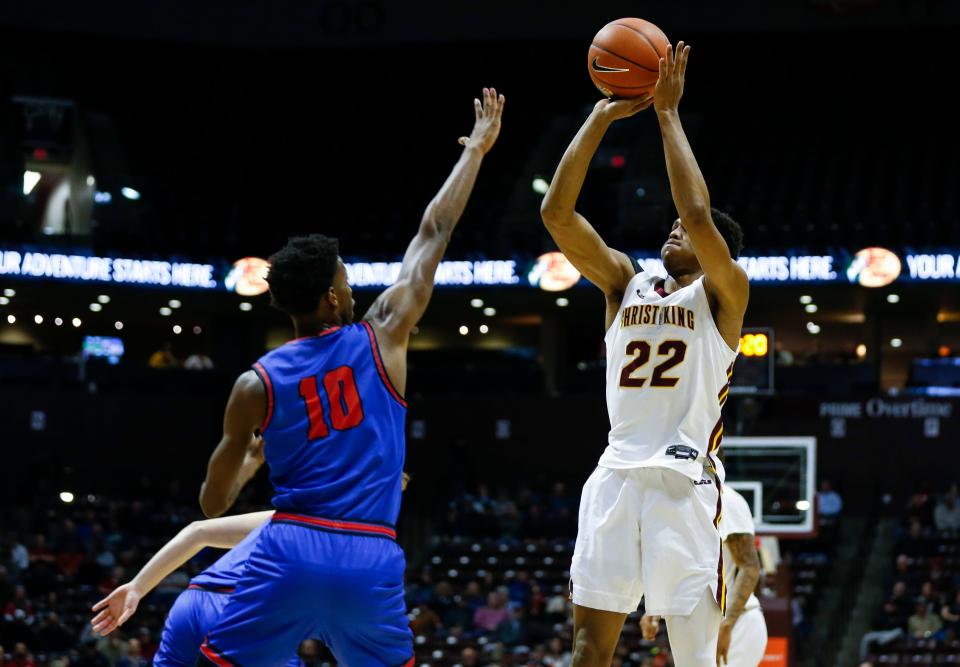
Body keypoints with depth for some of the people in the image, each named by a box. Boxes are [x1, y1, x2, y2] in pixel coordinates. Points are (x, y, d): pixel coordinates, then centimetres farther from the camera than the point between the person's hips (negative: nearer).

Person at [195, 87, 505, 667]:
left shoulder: (256, 385, 4)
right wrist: (477, 148, 24)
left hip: (289, 552, 0)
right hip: (371, 560, 1)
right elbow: (434, 234, 13)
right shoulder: (383, 338, 3)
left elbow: (213, 505, 10)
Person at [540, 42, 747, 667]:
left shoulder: (723, 292, 3)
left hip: (684, 481, -5)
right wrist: (602, 117, 0)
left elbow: (699, 216, -16)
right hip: (617, 476, 5)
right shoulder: (626, 281, 17)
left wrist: (667, 112, -10)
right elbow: (557, 213, 5)